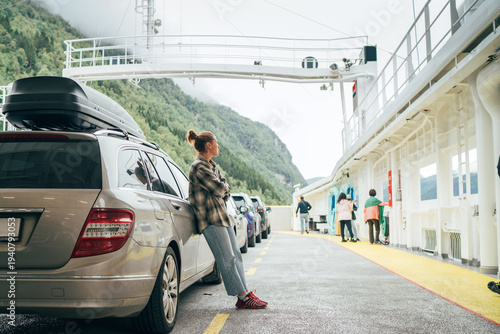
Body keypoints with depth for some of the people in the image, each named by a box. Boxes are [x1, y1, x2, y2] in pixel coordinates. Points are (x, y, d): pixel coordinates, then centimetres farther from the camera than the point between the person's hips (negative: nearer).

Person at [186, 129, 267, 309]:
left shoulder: (211, 165, 17)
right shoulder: (198, 167, -14)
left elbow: (226, 186, 19)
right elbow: (219, 189, -18)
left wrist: (223, 188, -1)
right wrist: (224, 187, 3)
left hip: (221, 216, 10)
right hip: (211, 220, -10)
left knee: (235, 255, 9)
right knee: (227, 260, -6)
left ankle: (245, 293, 14)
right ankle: (243, 298, 0)